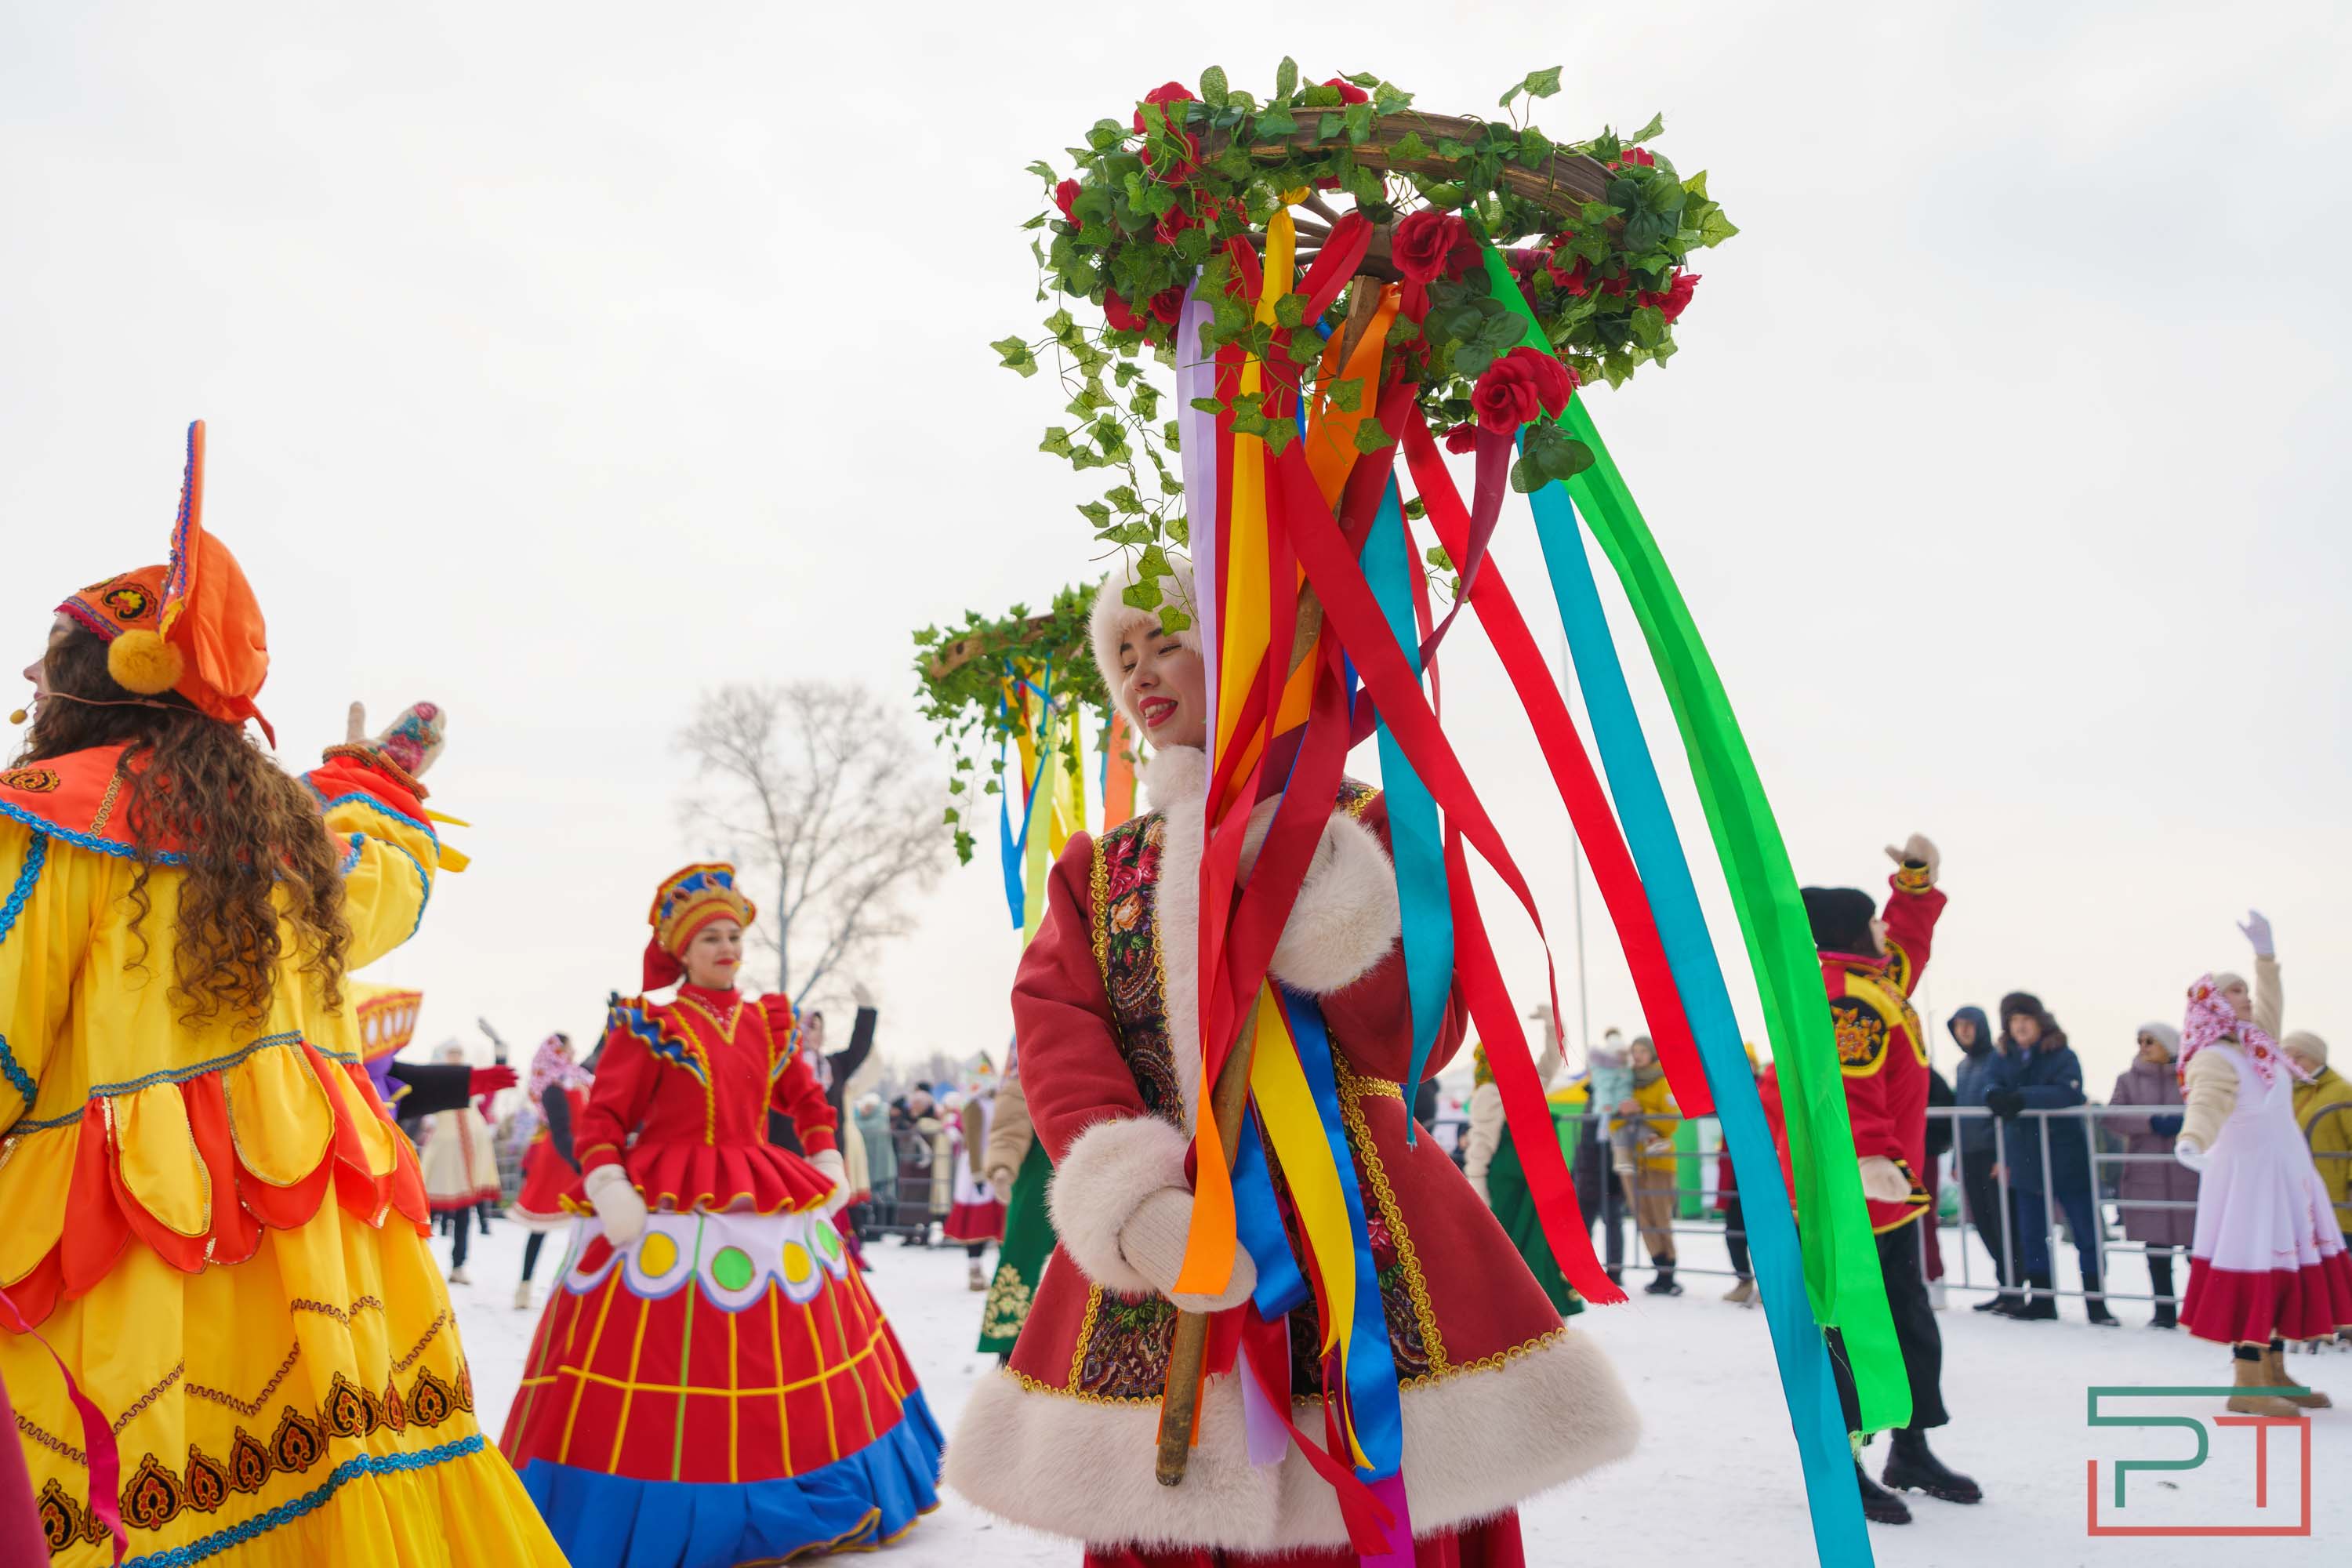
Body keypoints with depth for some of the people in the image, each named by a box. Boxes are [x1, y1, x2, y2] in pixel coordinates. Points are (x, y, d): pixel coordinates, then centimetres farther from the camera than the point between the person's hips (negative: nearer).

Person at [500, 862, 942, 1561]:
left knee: (788, 1349, 11)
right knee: (663, 1370, -6)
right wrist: (609, 1190, -17)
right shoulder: (648, 1026, -4)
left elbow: (807, 1101, 20)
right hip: (668, 1214, -5)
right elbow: (601, 1116, -5)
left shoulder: (771, 1023, 11)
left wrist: (828, 1167, 11)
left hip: (765, 1203, 5)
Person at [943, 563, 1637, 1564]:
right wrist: (1128, 1200, -18)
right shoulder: (1098, 869, 15)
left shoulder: (1356, 829, 6)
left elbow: (1421, 1036, -3)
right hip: (1153, 1245, 3)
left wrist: (1323, 887, -18)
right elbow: (1055, 1032, -1)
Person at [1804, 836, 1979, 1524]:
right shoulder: (1847, 997, -20)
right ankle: (1842, 1467, 8)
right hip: (1846, 1201, -11)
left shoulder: (1876, 979, 14)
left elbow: (1906, 941, 34)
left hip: (1888, 1192, 11)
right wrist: (1867, 1156, -45)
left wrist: (1917, 880, 26)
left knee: (1914, 1327, 19)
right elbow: (1847, 1086, -33)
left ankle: (1912, 1452, 33)